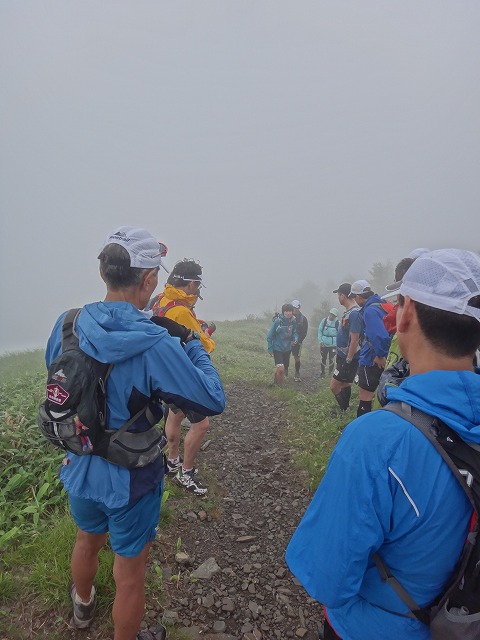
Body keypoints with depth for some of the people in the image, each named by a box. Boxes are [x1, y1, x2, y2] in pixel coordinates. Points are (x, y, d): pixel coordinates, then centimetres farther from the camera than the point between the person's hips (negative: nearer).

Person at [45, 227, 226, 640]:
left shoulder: (67, 326, -13)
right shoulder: (156, 346, -31)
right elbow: (214, 401, -23)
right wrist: (195, 347, -9)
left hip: (79, 470, 7)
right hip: (131, 481, -6)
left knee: (87, 540, 34)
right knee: (130, 572, 19)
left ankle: (83, 606, 64)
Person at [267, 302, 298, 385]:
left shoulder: (293, 321, -6)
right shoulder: (278, 321, -19)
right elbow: (270, 336, -11)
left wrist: (295, 340, -14)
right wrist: (270, 349, -9)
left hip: (287, 349, 5)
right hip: (277, 348, -5)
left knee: (285, 368, 16)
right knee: (280, 368, -17)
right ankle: (278, 385, 6)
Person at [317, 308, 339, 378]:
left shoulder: (338, 323, -6)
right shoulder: (324, 320, -3)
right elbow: (319, 331, 1)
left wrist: (337, 344, -8)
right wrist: (320, 341, -7)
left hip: (333, 345, -1)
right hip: (324, 344, 1)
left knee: (331, 360, 6)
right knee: (323, 359, 8)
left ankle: (331, 372, 22)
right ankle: (322, 373, 22)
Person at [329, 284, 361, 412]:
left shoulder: (354, 313, -23)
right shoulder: (348, 311, 8)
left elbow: (355, 340, -24)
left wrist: (348, 360, -20)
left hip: (348, 359, -9)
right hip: (343, 356, 9)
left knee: (334, 387, -4)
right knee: (344, 385, 19)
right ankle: (346, 409, 31)